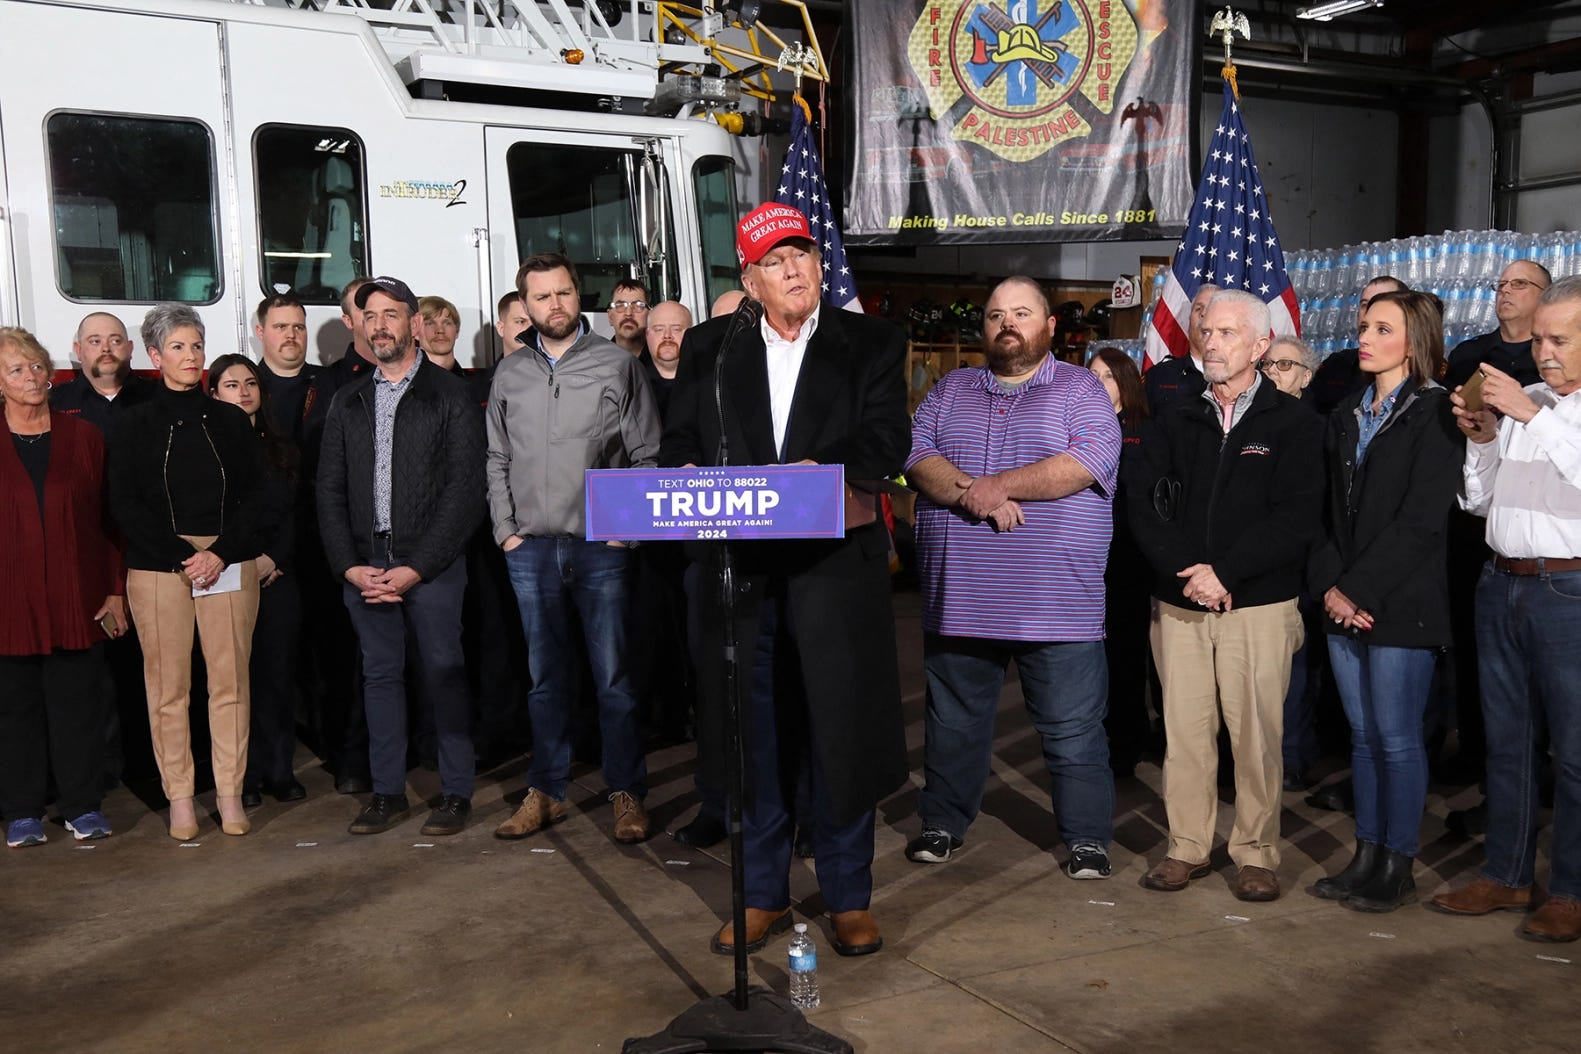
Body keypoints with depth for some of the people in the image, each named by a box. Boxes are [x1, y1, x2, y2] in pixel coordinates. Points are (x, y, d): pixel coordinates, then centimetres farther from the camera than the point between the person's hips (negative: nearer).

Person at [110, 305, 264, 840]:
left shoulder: (231, 420, 11)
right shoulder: (136, 424, 6)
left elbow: (255, 495, 6)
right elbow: (125, 503, 1)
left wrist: (221, 553, -8)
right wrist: (181, 557, -10)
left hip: (230, 567, 1)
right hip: (157, 570, -1)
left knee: (230, 681, 0)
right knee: (168, 685, 1)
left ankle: (230, 792, 9)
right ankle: (179, 797, 10)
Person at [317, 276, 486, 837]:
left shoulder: (450, 396, 0)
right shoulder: (348, 402, 14)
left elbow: (464, 489, -7)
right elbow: (330, 490, 12)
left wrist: (416, 568, -12)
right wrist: (349, 566, -2)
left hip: (430, 565, -4)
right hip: (364, 567, 4)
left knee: (443, 675, -1)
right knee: (380, 675, 9)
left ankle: (456, 792, 10)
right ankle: (388, 791, 18)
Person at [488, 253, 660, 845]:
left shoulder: (617, 365, 2)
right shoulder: (510, 374, 11)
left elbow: (645, 454, 1)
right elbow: (498, 459, 15)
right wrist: (506, 530, 5)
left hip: (601, 547, -3)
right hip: (530, 550, 3)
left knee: (614, 677, 0)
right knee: (546, 678, 11)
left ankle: (626, 794, 11)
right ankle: (546, 792, 20)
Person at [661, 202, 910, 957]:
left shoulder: (871, 345, 7)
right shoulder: (707, 349, 12)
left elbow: (887, 440, -5)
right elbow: (678, 443, 10)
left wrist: (818, 471, -22)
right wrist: (690, 474, -13)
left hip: (835, 564, -2)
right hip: (740, 569, 2)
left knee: (840, 732, 4)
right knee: (754, 737, 9)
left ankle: (848, 899, 20)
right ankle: (763, 896, 24)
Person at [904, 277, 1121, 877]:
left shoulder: (1080, 390, 3)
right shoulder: (949, 392, 14)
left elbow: (1088, 462, -13)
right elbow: (916, 457, 1)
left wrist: (996, 485, -15)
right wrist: (968, 493, -17)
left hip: (1056, 602, -3)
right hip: (959, 597, 4)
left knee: (1073, 730, 3)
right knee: (953, 722, 15)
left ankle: (1087, 838, 18)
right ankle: (943, 823, 30)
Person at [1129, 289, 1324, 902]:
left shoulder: (1294, 424, 2)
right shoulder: (1177, 423, 13)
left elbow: (1296, 518, -8)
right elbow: (1146, 505, 4)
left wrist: (1225, 573, -15)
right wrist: (1186, 569, -12)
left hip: (1259, 605, -3)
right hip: (1179, 604, 3)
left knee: (1256, 736, 0)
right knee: (1184, 731, 5)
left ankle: (1256, 853, 14)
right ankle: (1188, 847, 16)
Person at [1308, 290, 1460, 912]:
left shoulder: (1434, 415, -6)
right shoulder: (1345, 418, 14)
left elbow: (1420, 521, -14)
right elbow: (1325, 510, 9)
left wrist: (1359, 590, -15)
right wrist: (1330, 586, -4)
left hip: (1401, 605, -6)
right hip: (1344, 603, 6)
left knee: (1397, 739, 0)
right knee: (1363, 736, 12)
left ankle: (1398, 869, 11)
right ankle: (1366, 858, 20)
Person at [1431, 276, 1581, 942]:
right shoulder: (1521, 401, 13)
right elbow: (1478, 500, 16)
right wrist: (1481, 437, 1)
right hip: (1502, 584, 6)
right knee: (1506, 740, 13)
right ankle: (1507, 875, 25)